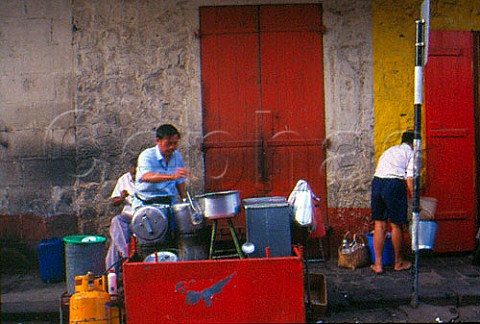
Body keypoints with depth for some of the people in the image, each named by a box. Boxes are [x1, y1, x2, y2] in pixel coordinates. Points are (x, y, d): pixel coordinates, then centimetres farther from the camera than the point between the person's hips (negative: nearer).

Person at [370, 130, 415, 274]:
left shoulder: (389, 150, 30)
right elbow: (410, 179, -3)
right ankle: (399, 262, 24)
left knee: (379, 224, 11)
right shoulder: (411, 153, 10)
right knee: (397, 225, 9)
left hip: (376, 181, 5)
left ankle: (378, 264, 13)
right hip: (394, 184, -5)